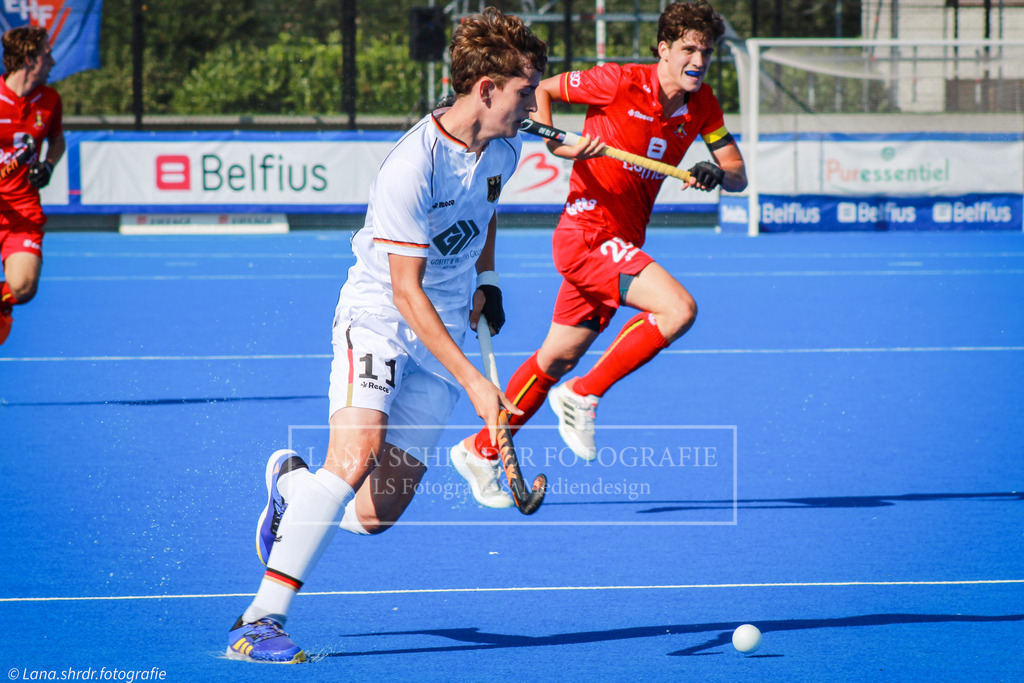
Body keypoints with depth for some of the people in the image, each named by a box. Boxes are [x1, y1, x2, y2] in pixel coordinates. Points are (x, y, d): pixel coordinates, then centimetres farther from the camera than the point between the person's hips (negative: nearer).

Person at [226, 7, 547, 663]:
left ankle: (293, 484, 33)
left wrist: (487, 280, 17)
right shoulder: (410, 169, -25)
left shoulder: (503, 148, -1)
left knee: (376, 514, -2)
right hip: (378, 315, -6)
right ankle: (261, 620, -26)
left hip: (444, 332, 6)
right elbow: (406, 291, -25)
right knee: (358, 450, -31)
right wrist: (473, 381, -28)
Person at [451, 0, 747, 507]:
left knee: (558, 358, 16)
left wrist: (715, 175, -19)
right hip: (587, 232, -7)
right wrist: (558, 146, -18)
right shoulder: (620, 83, -14)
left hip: (621, 244, 7)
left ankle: (480, 450, 31)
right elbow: (541, 89, -2)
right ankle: (582, 396, -11)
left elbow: (738, 175, 5)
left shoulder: (701, 104, 4)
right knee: (679, 308, -25)